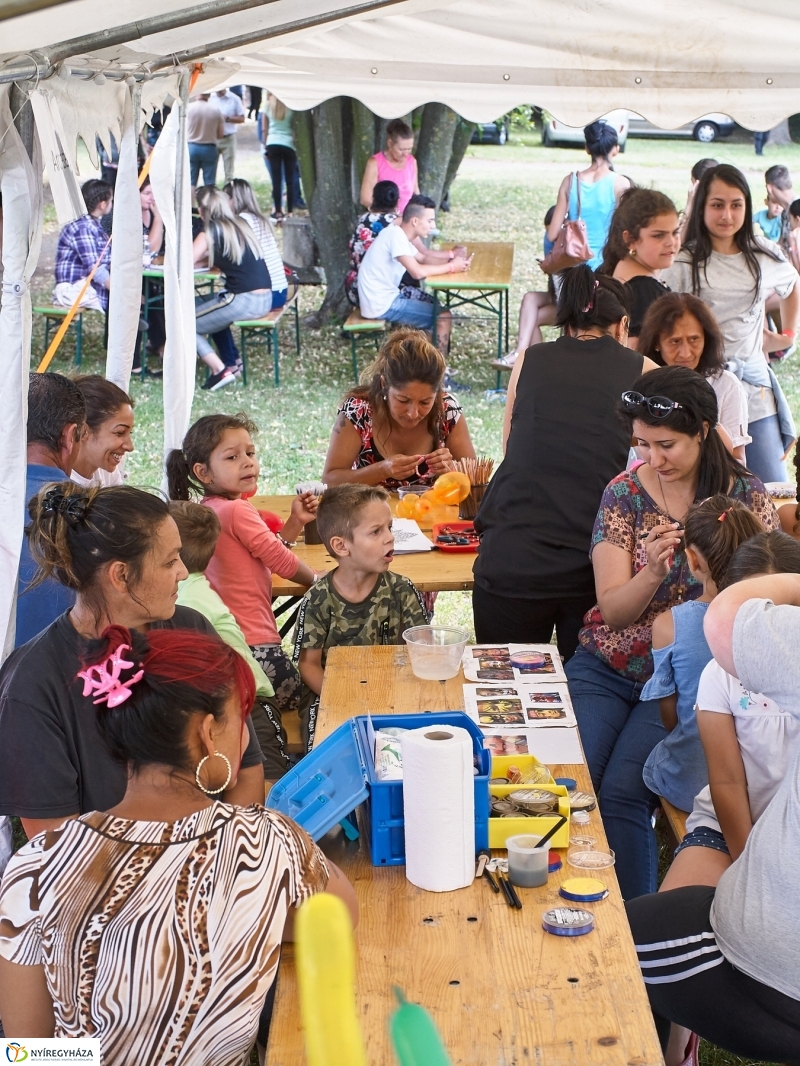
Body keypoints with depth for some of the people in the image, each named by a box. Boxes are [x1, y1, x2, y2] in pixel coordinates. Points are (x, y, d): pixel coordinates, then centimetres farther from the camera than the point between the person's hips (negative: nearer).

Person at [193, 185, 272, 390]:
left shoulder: (210, 233, -7)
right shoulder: (240, 226, 14)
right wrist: (202, 259, 15)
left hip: (244, 302, -8)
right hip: (265, 300, 8)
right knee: (199, 303, 29)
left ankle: (220, 370, -4)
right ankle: (232, 360, 27)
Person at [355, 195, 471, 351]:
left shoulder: (401, 234, 7)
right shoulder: (396, 235, -22)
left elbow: (423, 258, 20)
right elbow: (418, 272, -31)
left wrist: (451, 257, 4)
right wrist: (451, 267, -19)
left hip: (387, 295, 10)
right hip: (381, 304, -10)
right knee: (443, 317, -7)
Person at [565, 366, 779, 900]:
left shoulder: (747, 495, -5)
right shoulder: (625, 493, -3)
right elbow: (615, 610, -7)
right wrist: (653, 573, -26)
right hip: (608, 668, 2)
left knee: (622, 794, -22)